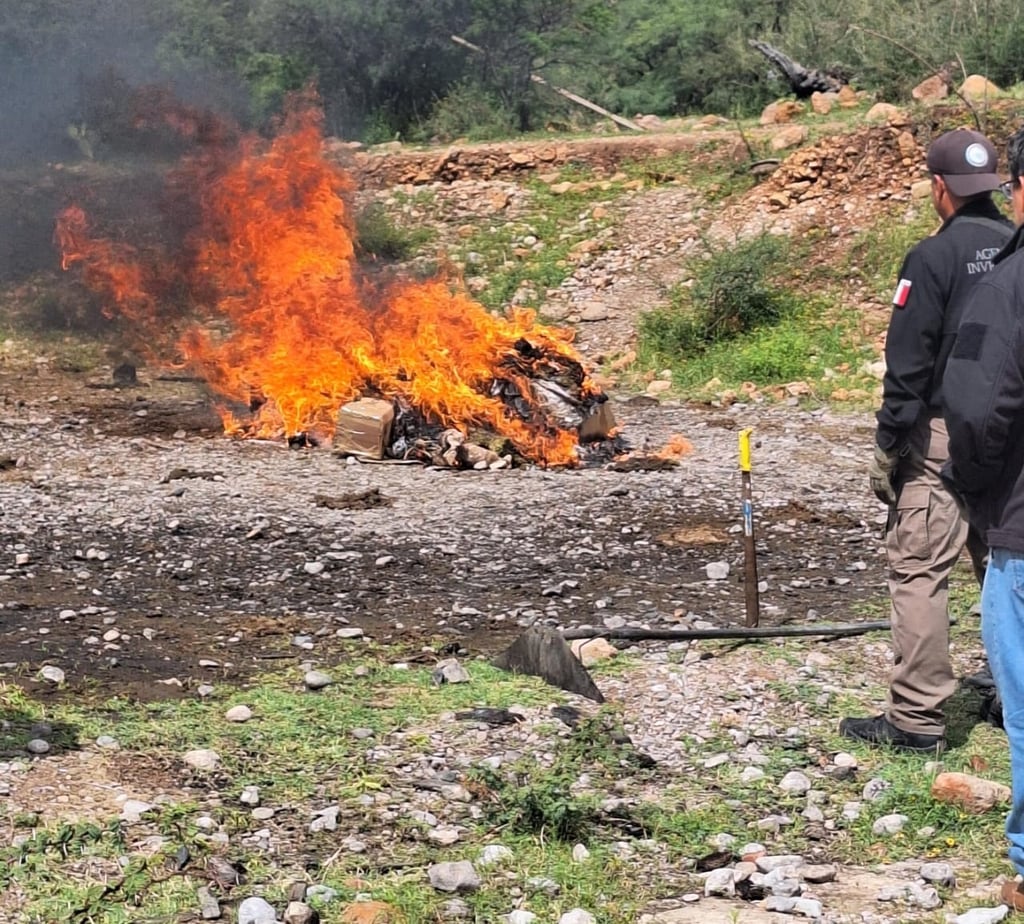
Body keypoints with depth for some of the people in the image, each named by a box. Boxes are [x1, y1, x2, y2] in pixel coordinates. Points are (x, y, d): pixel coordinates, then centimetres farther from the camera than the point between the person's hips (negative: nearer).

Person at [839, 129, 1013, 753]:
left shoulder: (934, 256, -11)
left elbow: (908, 364, -13)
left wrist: (887, 445, -8)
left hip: (945, 436, -6)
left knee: (919, 572, -3)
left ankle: (917, 718, -3)